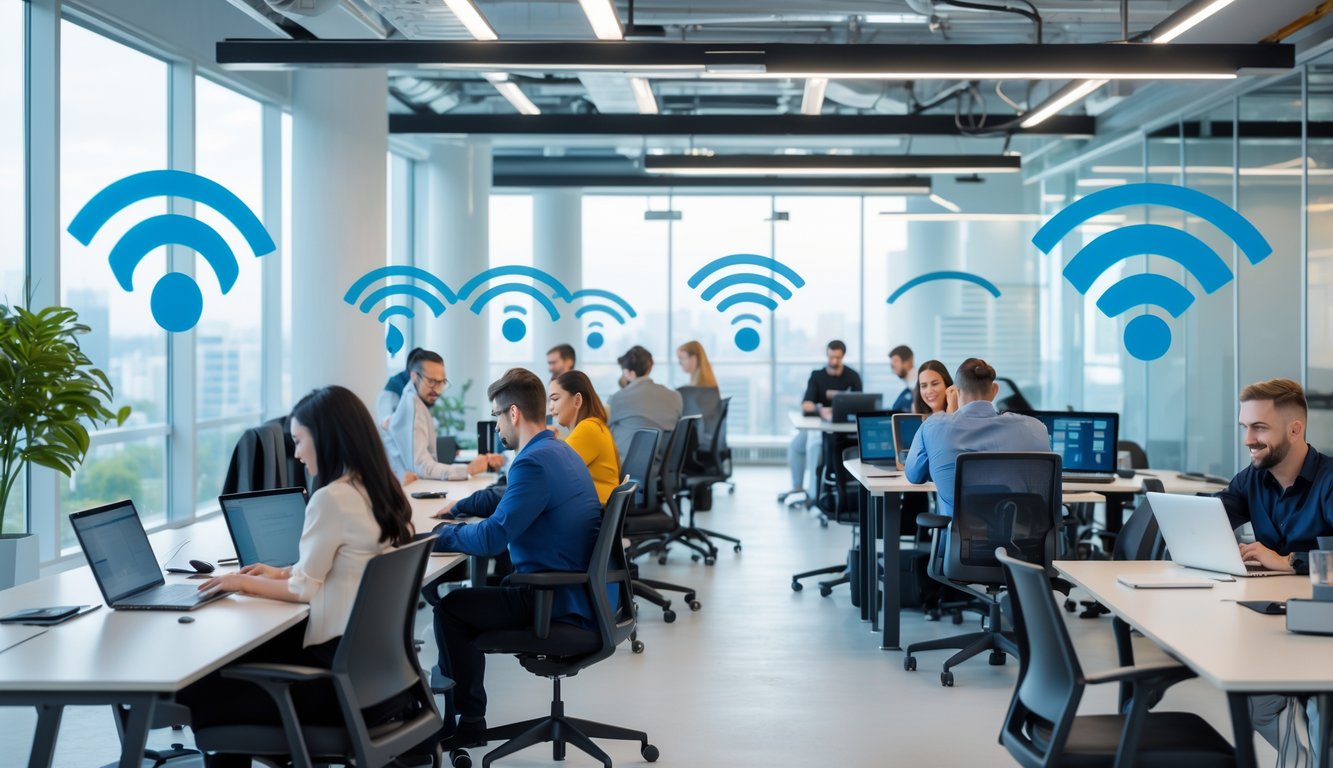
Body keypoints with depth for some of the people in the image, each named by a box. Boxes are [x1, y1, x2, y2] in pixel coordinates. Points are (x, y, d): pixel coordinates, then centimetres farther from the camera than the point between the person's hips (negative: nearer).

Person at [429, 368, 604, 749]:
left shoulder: (535, 462, -21)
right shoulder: (559, 451, 11)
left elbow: (491, 538, -23)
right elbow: (510, 502, 29)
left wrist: (439, 535, -7)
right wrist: (460, 506, 26)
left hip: (557, 602, -10)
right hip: (577, 589, 10)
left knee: (449, 609, 2)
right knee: (472, 594, 24)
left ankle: (466, 721, 15)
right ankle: (463, 713, 29)